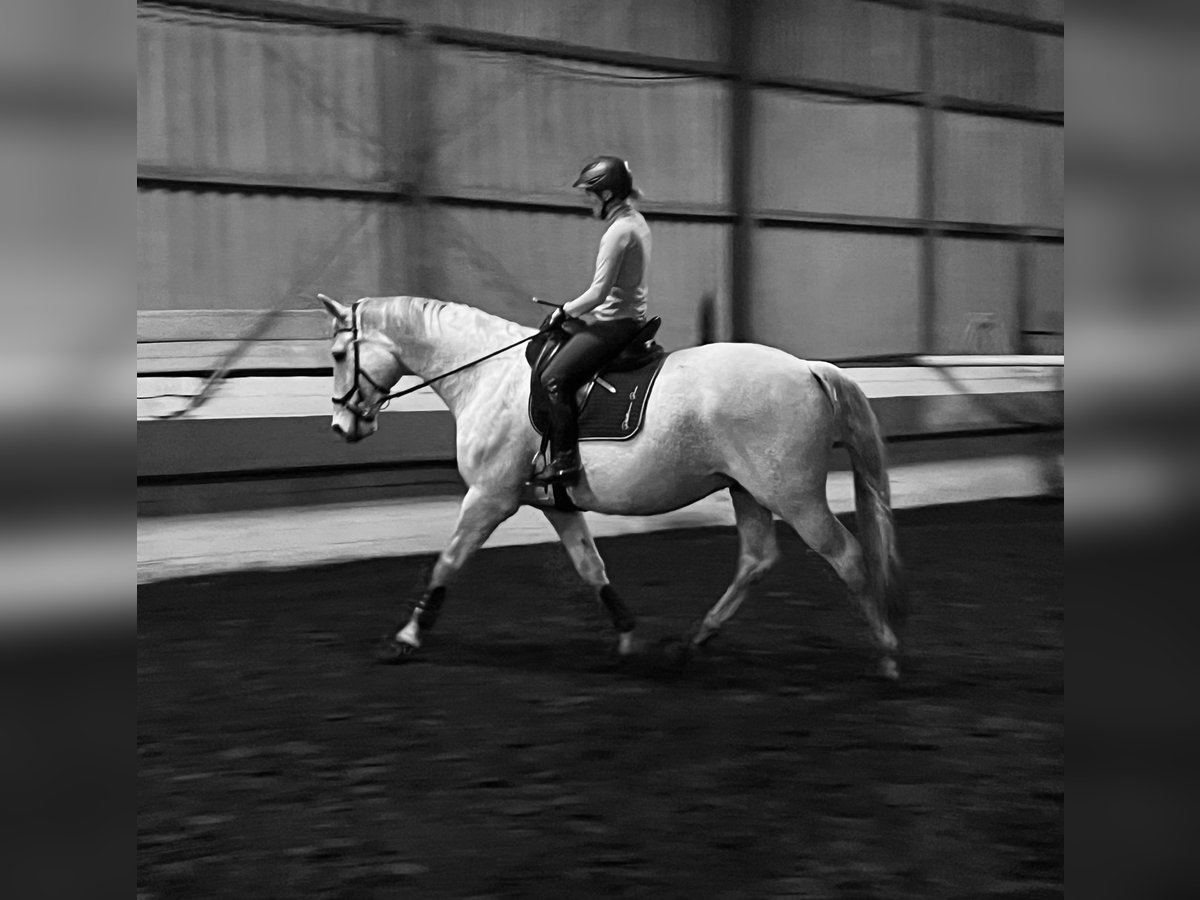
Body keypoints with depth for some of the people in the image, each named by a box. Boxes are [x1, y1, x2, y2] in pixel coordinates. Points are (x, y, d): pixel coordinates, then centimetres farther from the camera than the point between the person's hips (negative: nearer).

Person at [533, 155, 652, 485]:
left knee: (554, 378, -17)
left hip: (614, 323, -11)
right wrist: (570, 311, 20)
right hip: (628, 316, 11)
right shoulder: (636, 221, 11)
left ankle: (564, 462, -23)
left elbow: (599, 293, -22)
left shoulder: (618, 232, -20)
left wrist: (564, 311, -8)